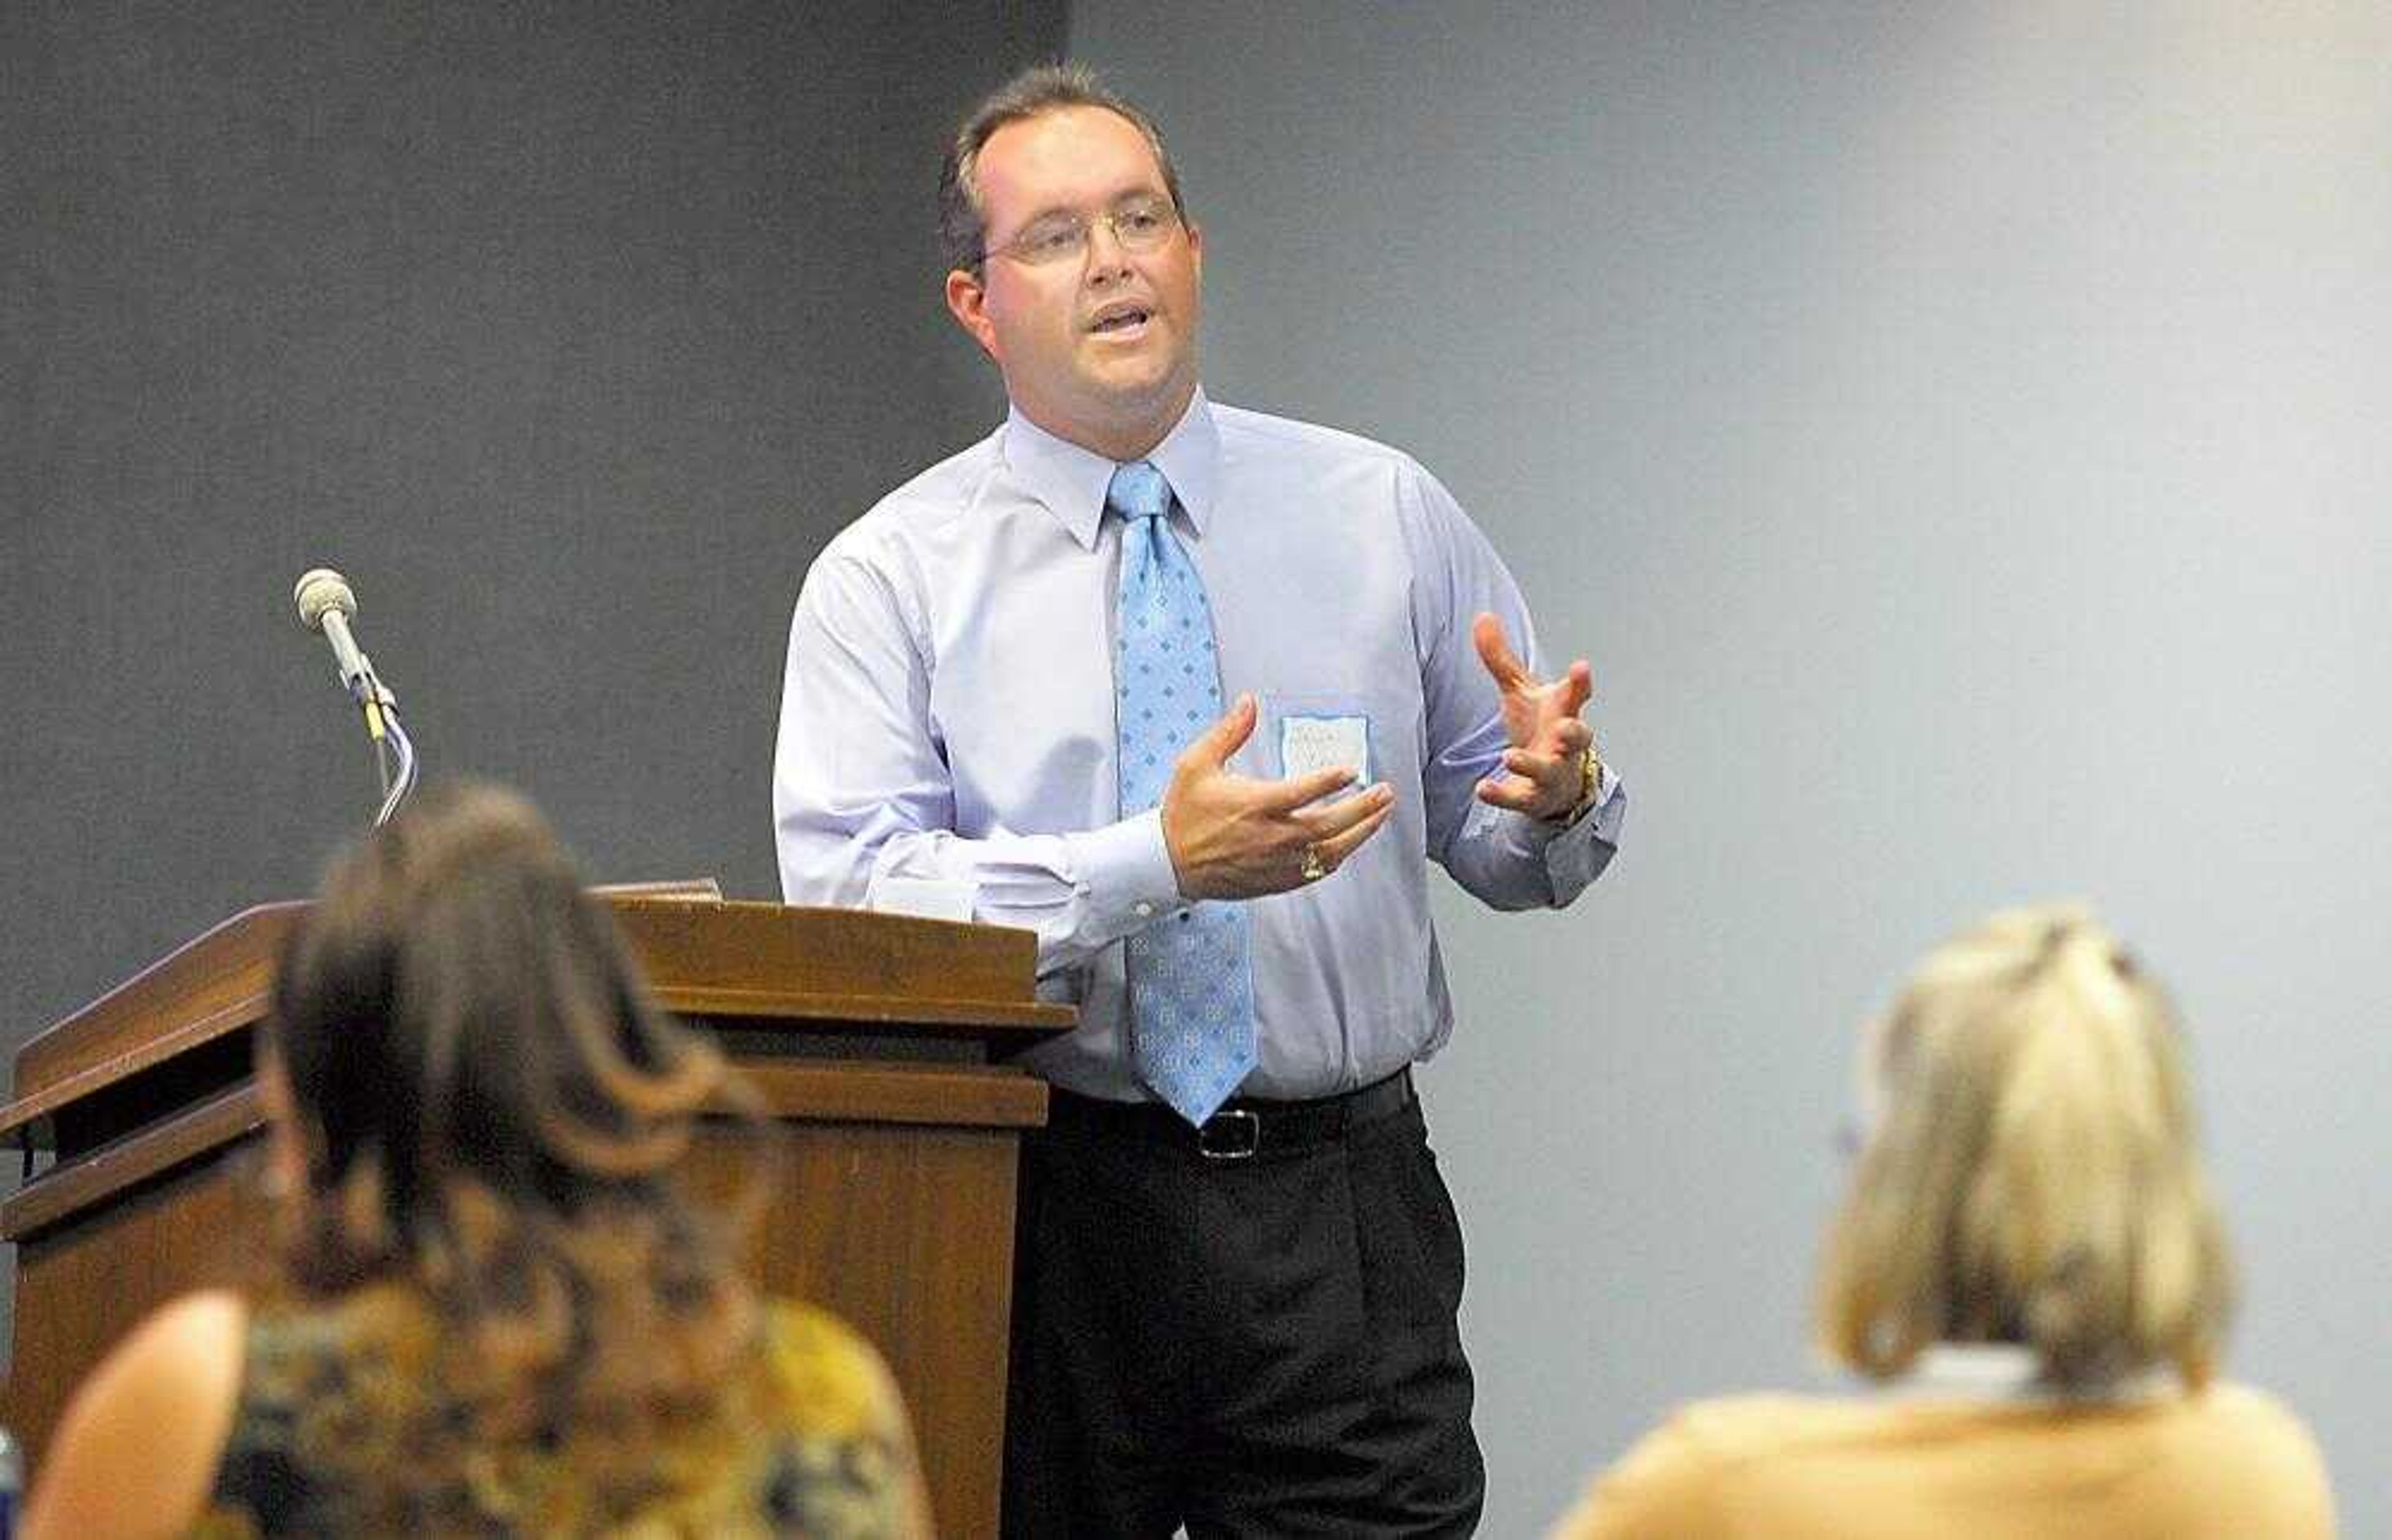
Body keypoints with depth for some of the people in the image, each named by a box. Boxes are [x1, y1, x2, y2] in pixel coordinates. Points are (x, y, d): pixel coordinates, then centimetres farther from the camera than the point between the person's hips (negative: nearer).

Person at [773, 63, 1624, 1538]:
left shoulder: (1385, 515, 8)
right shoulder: (891, 575, 1)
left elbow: (1501, 851, 11)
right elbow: (847, 893, -12)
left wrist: (1555, 794, -13)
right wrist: (1159, 865, -23)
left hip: (1339, 1212, 1)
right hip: (1041, 1217, -1)